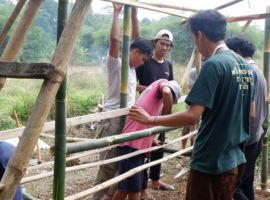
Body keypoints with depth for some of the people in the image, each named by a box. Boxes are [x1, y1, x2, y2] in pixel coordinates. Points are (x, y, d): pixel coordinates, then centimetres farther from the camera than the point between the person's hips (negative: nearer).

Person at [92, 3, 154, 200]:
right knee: (108, 165, -3)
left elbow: (137, 38, 13)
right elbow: (115, 39, -24)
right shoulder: (116, 64, -9)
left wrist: (134, 13, 9)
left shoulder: (131, 66, 12)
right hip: (112, 122, -8)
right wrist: (117, 11, -16)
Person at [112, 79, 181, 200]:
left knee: (134, 188, 13)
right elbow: (167, 93, -18)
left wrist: (152, 141, 31)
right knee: (126, 188, -7)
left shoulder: (151, 91, 31)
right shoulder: (163, 83, 8)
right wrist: (169, 117, -7)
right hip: (133, 143, -10)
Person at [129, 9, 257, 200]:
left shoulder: (214, 64, -20)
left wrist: (150, 119, -14)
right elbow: (251, 114, 12)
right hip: (236, 160, 8)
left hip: (211, 162, -8)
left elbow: (192, 116, -24)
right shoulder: (248, 66, 5)